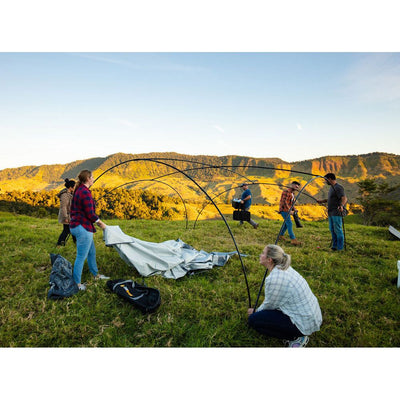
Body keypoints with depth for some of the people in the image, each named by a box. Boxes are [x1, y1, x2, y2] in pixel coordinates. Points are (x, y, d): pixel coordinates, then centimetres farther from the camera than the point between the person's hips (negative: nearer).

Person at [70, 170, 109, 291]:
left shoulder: (79, 190, 12)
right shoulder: (85, 192, -19)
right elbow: (90, 214, -21)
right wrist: (100, 223, -5)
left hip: (75, 225, 11)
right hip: (83, 228, -11)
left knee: (91, 252, 22)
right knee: (81, 256, 0)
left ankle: (96, 274, 37)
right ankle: (76, 283, 11)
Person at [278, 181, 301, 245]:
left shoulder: (292, 193, 17)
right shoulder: (286, 192, -16)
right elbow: (284, 202, -24)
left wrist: (294, 209, 6)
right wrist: (290, 210, -27)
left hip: (287, 210, 10)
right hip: (284, 210, -10)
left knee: (287, 223, 18)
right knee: (289, 224, -14)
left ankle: (281, 235, 32)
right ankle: (293, 240, -18)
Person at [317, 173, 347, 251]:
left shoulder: (338, 187, -14)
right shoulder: (332, 187, 16)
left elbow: (344, 198, -27)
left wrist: (341, 205, -45)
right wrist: (322, 201, 36)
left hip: (337, 213, -10)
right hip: (331, 213, 10)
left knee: (338, 230, -4)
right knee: (332, 230, 13)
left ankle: (340, 248, 5)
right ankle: (334, 246, 22)